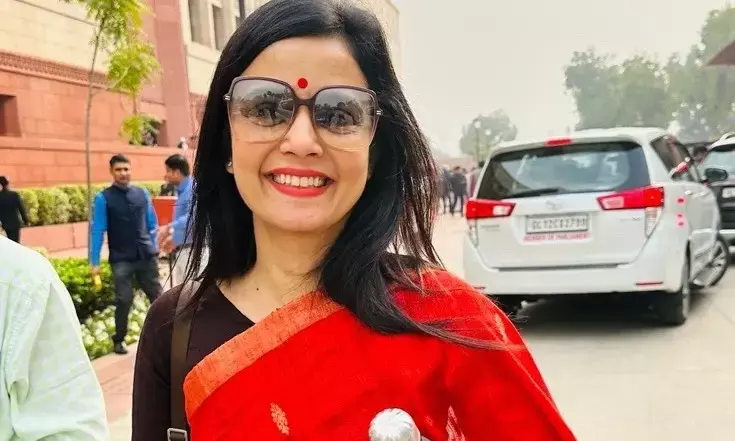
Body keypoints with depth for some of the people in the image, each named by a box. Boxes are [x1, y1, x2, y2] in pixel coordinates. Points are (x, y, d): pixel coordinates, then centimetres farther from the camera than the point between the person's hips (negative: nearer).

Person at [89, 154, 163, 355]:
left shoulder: (142, 193, 4)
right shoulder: (103, 198, -6)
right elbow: (97, 231, -7)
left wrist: (154, 247, 10)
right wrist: (95, 262, -9)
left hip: (146, 256, 3)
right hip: (121, 260, -3)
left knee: (157, 296, 10)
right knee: (124, 300, 0)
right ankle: (119, 340, 19)